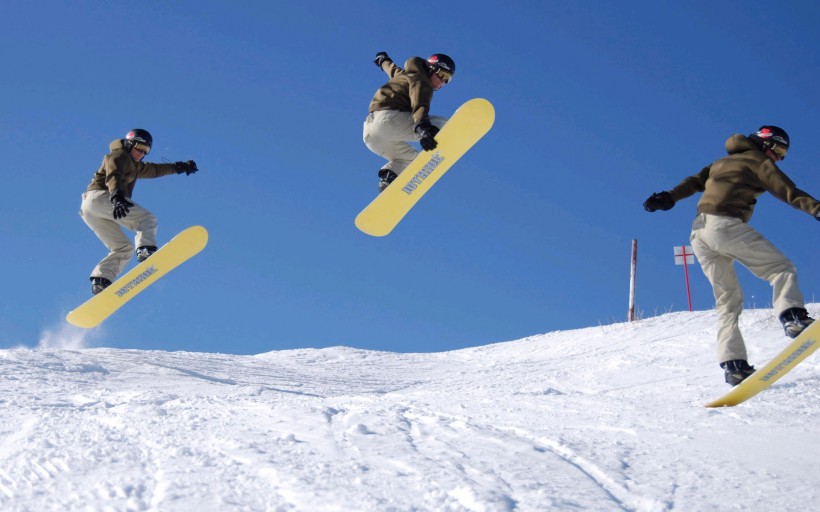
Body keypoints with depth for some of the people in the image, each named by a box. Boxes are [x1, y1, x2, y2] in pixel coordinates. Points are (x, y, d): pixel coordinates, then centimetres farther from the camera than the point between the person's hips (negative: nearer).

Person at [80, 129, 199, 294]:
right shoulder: (119, 156, 1)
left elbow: (155, 170, 45)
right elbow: (113, 177, -19)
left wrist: (179, 167, 45)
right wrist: (117, 197, -38)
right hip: (100, 197, -10)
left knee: (123, 248, 8)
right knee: (147, 219, -14)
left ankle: (100, 280, -11)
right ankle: (145, 250, -39)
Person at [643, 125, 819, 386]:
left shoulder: (723, 162, 31)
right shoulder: (758, 160, 10)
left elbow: (696, 181, 20)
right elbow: (787, 190, -3)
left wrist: (670, 197, 11)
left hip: (699, 234, 7)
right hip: (725, 225, -7)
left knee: (728, 301, 7)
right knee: (781, 269, -5)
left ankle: (733, 364, -8)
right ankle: (793, 316, -32)